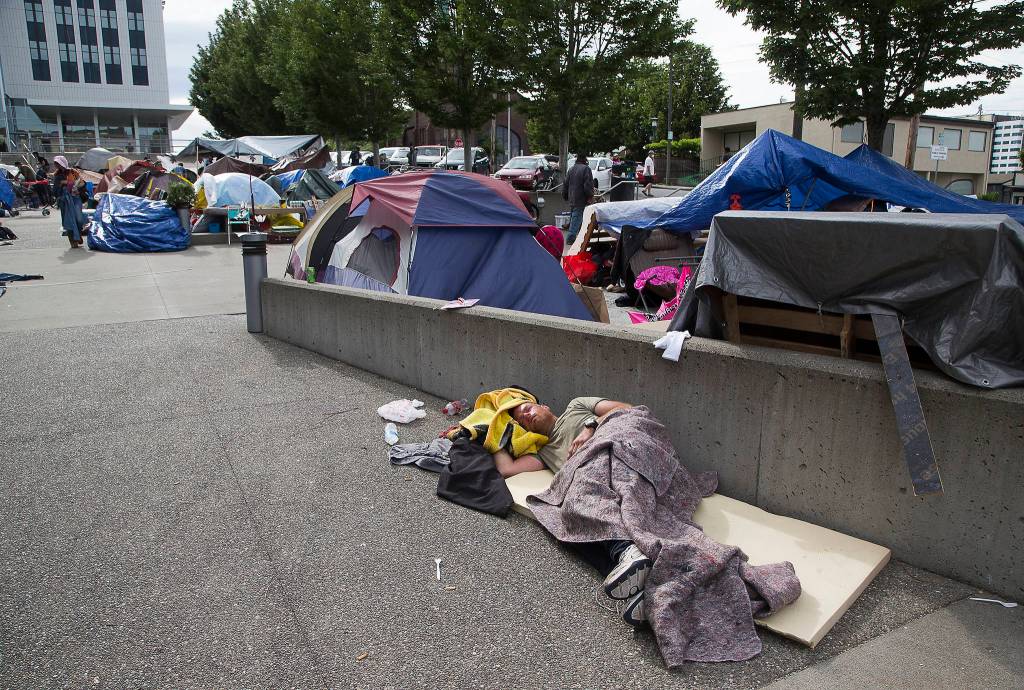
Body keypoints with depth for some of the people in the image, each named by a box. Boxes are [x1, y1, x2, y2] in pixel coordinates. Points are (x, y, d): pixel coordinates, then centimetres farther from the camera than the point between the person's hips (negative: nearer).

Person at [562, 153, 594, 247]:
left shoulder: (571, 169, 14)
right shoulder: (586, 169, -9)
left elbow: (565, 185, 18)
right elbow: (588, 185, -16)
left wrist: (565, 197, 26)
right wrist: (590, 196, -5)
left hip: (571, 200, 7)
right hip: (580, 200, -7)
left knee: (573, 218, 16)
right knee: (577, 219, -6)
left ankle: (571, 237, 22)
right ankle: (570, 239, -8)